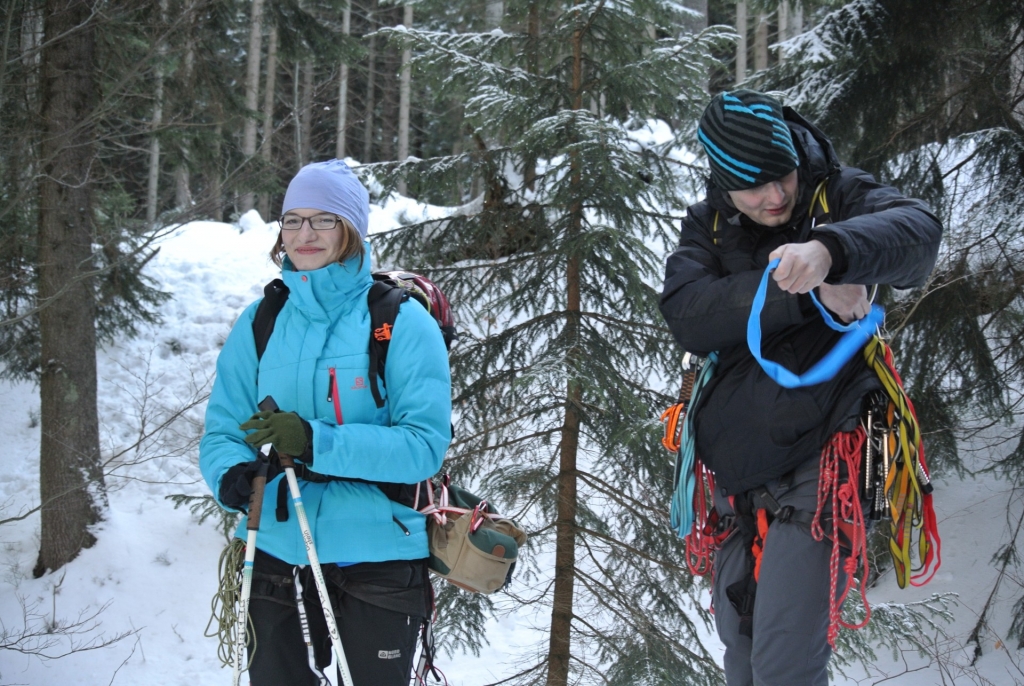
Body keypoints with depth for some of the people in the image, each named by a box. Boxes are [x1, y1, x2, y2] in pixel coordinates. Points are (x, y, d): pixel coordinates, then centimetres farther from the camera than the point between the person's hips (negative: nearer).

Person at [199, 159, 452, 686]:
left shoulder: (402, 323, -9)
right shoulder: (260, 322, 4)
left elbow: (424, 445, -18)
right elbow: (221, 431, 4)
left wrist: (317, 442, -29)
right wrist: (232, 475, -20)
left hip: (378, 553, -3)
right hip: (277, 553, 4)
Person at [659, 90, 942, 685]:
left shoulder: (839, 195, -5)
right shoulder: (708, 227, 4)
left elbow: (918, 232, -26)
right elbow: (690, 317, -14)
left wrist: (828, 249, -46)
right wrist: (808, 293, -27)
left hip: (816, 462, -5)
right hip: (734, 472, 5)